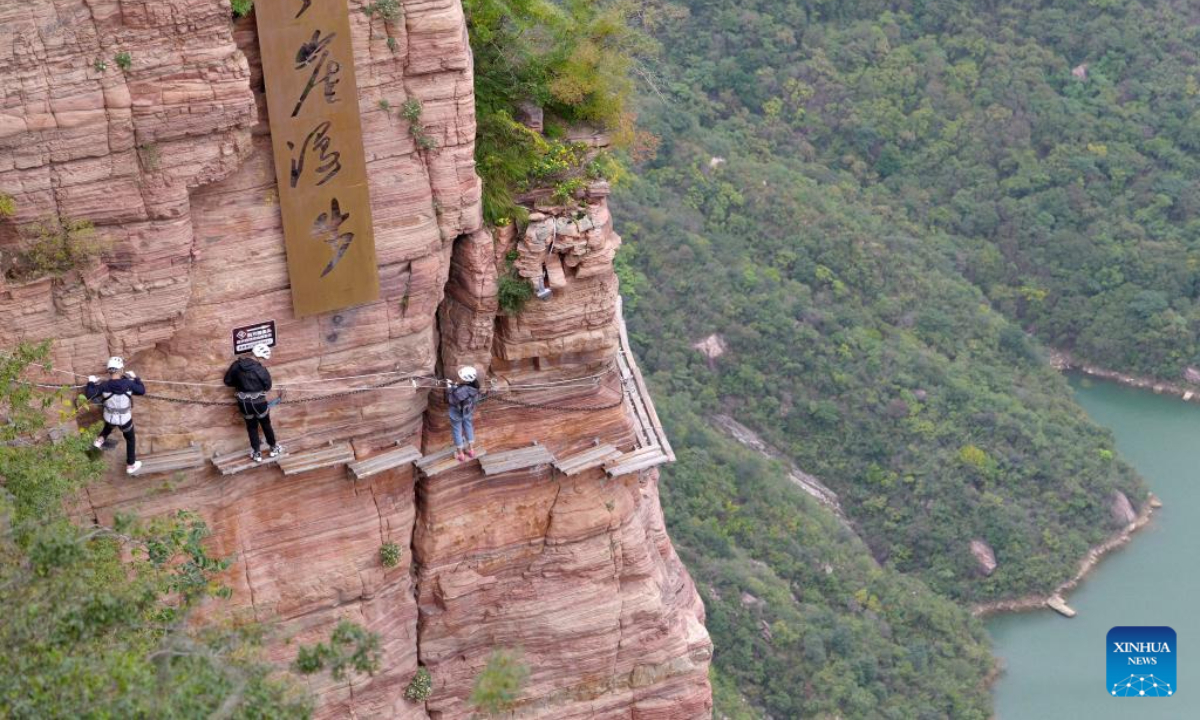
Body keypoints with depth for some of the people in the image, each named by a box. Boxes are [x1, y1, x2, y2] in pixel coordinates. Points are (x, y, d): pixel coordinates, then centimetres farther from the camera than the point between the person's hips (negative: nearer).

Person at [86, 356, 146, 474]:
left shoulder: (104, 386, -24)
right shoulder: (128, 384, -25)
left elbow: (89, 395, -16)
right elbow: (142, 391, -8)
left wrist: (91, 383, 0)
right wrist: (135, 377, 5)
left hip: (110, 419, 2)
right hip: (125, 420, -1)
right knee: (131, 440, 25)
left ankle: (100, 440, 30)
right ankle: (131, 465, 35)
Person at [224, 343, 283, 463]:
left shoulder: (237, 365, -7)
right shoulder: (261, 370, -17)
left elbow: (228, 381, 0)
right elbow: (267, 386, -6)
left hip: (244, 402, 3)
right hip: (258, 402, -3)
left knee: (251, 427, 18)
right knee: (266, 425, 18)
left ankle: (257, 453, 23)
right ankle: (274, 448, 34)